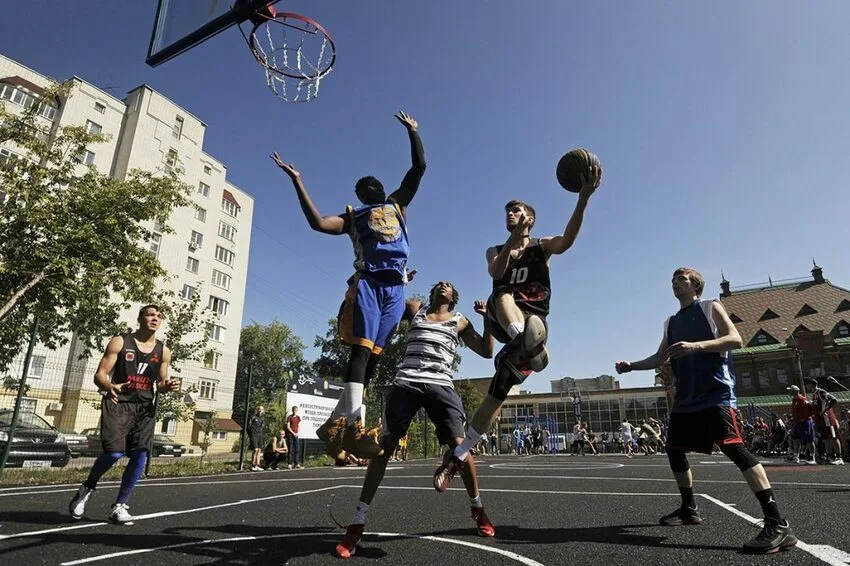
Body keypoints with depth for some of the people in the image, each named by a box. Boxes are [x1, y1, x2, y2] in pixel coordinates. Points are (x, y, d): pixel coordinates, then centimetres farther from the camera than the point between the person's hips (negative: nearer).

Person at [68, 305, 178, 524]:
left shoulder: (163, 352, 6)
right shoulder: (120, 342, -3)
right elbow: (100, 374, -7)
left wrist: (167, 385, -8)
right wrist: (109, 387, -30)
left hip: (144, 407, 4)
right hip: (118, 404, -3)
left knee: (140, 456, -3)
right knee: (114, 453, -14)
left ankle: (120, 506, 15)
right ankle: (88, 487, 19)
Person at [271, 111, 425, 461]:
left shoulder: (397, 204, 29)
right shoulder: (352, 216, 20)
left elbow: (419, 168, 28)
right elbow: (317, 223, 3)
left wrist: (412, 132, 28)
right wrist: (297, 182, 3)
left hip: (395, 287, 3)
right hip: (367, 282, -3)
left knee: (372, 355, -2)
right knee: (361, 350, -18)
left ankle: (336, 423, 4)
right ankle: (353, 427, -25)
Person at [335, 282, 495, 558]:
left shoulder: (459, 322, 17)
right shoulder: (414, 309, 18)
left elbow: (487, 351, 15)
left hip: (441, 386, 0)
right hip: (406, 383, 0)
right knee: (384, 446, -7)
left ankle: (478, 509, 16)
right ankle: (357, 523, -1)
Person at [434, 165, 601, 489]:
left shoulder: (542, 246, 15)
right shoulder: (495, 251, 21)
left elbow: (567, 240, -11)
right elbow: (495, 272, -4)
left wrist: (583, 199, -26)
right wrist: (513, 239, -17)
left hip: (533, 320, 0)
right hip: (502, 320, 0)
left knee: (498, 393, -6)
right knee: (503, 294, -35)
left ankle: (458, 457, 2)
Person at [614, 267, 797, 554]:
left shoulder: (711, 307, 4)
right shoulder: (671, 322, 19)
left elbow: (735, 339, -9)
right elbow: (660, 358, 22)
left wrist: (696, 346, -24)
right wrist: (631, 365, 8)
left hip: (716, 393, -7)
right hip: (686, 398, 7)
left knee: (732, 446, -21)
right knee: (674, 449, 10)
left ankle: (778, 524, -19)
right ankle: (689, 509, 26)